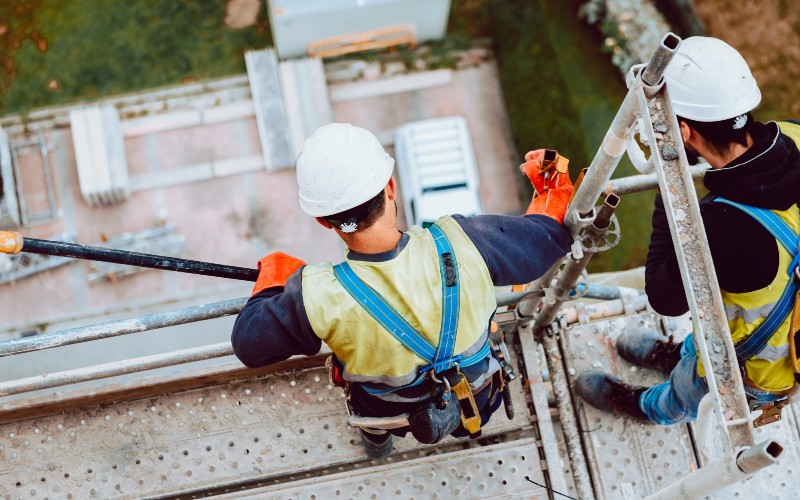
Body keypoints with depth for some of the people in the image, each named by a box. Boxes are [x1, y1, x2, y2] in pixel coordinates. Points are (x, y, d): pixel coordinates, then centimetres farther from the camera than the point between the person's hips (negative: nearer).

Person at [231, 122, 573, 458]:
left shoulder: (315, 298, -38)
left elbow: (248, 343, -18)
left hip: (387, 417, -1)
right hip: (476, 402, 1)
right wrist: (552, 183, 5)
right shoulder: (460, 243, -35)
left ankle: (376, 440, 56)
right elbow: (550, 234, -17)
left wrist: (272, 276, 0)